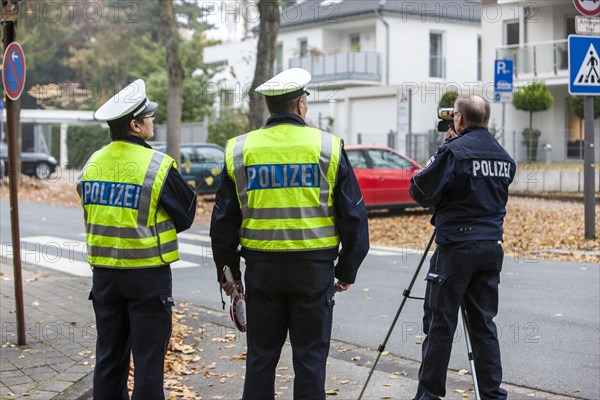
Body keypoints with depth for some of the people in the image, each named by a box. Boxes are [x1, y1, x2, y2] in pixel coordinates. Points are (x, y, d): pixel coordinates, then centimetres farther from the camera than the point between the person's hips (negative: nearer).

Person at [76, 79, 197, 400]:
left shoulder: (92, 164, 3)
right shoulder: (158, 166, -14)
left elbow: (91, 214, 13)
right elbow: (186, 216, -5)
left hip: (104, 273, 5)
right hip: (148, 274, -5)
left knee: (109, 355, 14)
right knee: (148, 358, 3)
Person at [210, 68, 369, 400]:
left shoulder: (239, 150, 3)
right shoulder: (328, 148, -2)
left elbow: (224, 219, 6)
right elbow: (353, 215, 0)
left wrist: (227, 270, 15)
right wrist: (347, 270, 9)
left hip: (262, 266, 2)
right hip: (314, 267, -2)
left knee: (260, 357, 11)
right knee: (310, 358, 6)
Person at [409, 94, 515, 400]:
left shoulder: (454, 151, -12)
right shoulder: (503, 156, 10)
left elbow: (421, 192, -12)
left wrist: (433, 163, 8)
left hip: (455, 248, -6)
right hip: (491, 247, 6)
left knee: (440, 324, 1)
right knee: (483, 324, 11)